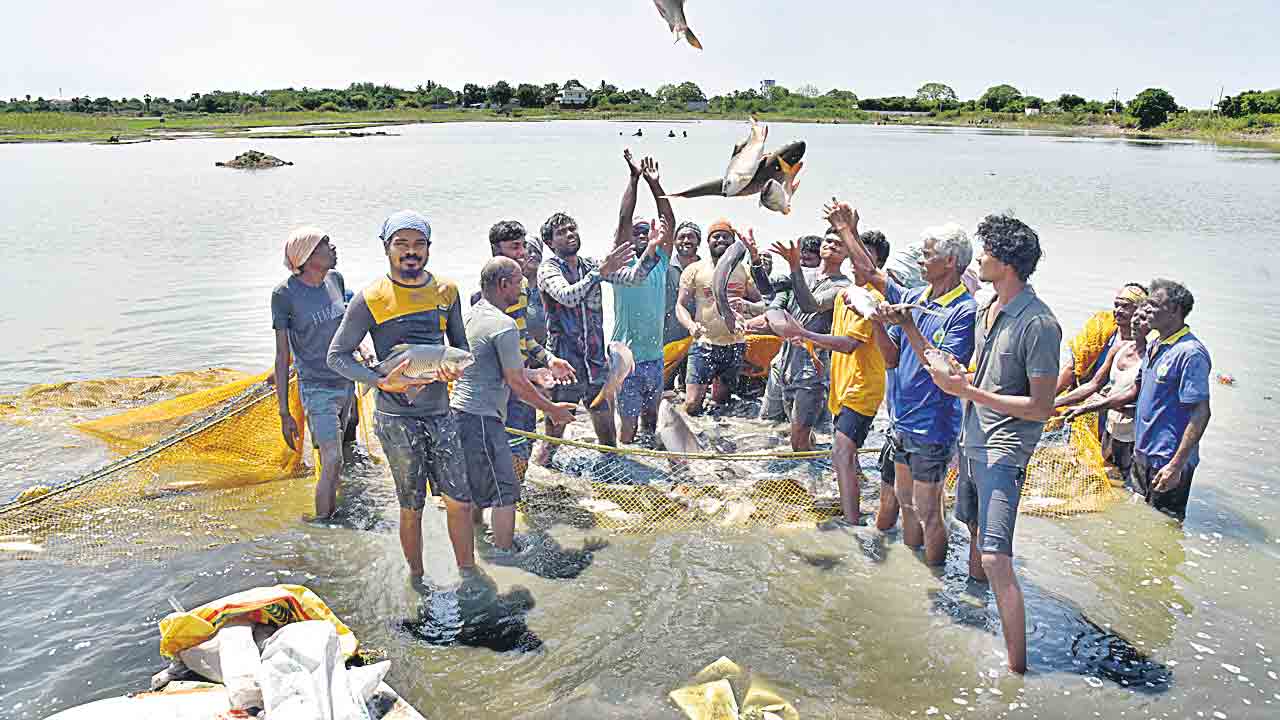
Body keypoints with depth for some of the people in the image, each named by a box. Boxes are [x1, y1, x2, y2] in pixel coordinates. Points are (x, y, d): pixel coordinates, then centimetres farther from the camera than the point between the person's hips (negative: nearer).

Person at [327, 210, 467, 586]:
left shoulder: (446, 291, 5)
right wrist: (382, 382, -18)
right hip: (396, 417, -4)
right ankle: (416, 578, 25)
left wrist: (456, 369, -7)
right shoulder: (370, 298, -7)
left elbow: (460, 344, 16)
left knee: (458, 501, 7)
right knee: (411, 507, 6)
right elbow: (337, 356, -4)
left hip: (440, 411, 4)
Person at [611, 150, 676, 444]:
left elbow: (669, 222, 4)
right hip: (627, 357, -5)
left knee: (651, 420, 17)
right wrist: (634, 178, -12)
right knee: (627, 426, 0)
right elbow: (623, 219, -11)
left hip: (655, 356, 5)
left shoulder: (661, 263, 8)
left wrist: (655, 184, 0)